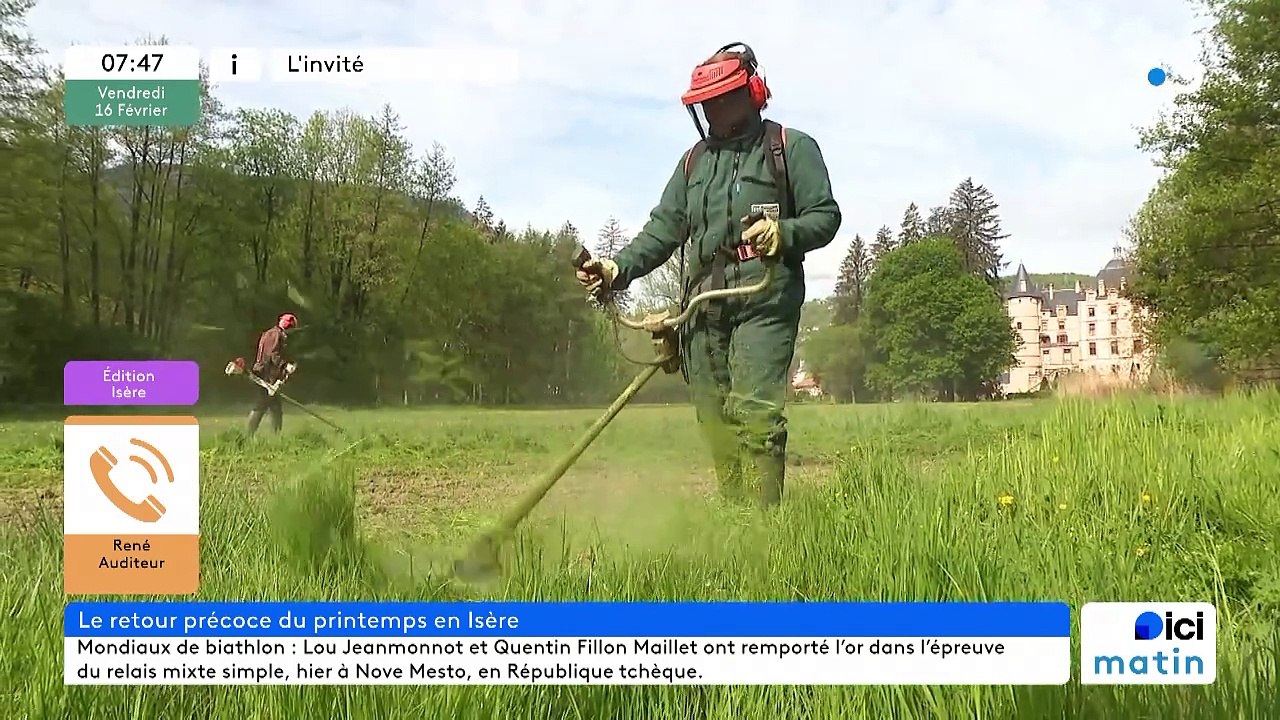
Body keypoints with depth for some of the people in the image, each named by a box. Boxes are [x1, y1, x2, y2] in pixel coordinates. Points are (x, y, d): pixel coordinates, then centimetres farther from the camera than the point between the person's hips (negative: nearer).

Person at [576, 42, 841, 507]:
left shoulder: (791, 149, 7)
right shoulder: (694, 162, 22)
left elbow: (825, 217, 2)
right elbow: (663, 230, 14)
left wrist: (782, 232, -18)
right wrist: (618, 268, -2)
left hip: (765, 299, -5)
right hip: (704, 306, 5)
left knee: (755, 412, -16)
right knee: (715, 420, 3)